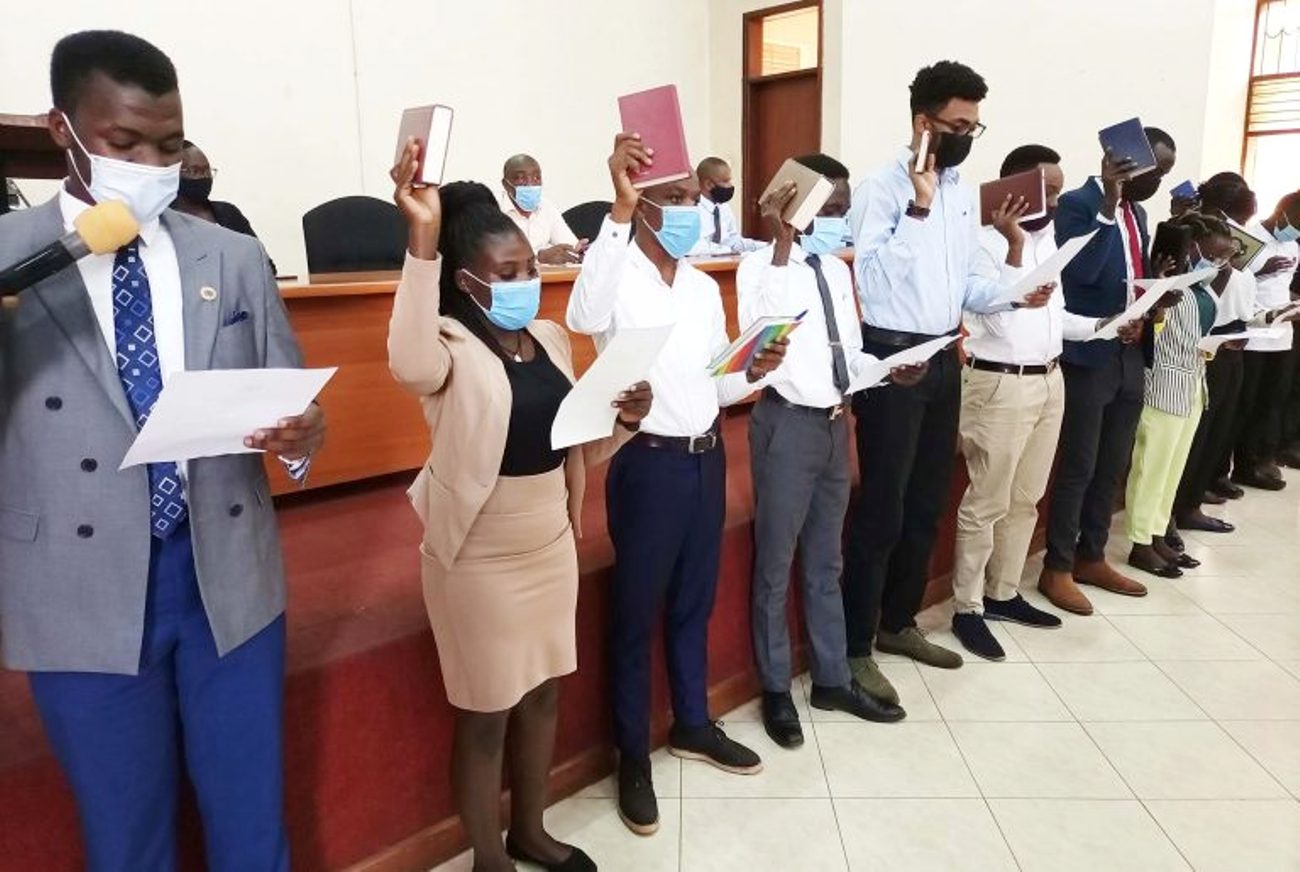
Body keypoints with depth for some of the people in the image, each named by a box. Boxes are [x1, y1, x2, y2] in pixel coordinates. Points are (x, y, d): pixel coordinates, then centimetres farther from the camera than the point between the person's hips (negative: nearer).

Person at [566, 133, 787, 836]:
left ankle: (692, 725, 38)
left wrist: (756, 371, -7)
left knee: (694, 602, 19)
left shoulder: (705, 289, 10)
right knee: (636, 612, 6)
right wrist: (618, 211, -41)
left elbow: (716, 387, 14)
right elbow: (583, 319, -35)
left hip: (707, 457, 7)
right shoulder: (616, 272, -10)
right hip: (648, 462, -6)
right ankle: (633, 757, 23)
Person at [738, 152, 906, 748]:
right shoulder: (761, 266, -11)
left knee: (826, 562, 19)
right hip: (787, 423, -7)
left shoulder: (838, 271, 11)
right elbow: (758, 333, -30)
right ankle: (775, 689, 26)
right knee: (775, 565, 7)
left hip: (835, 422, 7)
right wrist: (783, 244, -31)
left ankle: (832, 679, 35)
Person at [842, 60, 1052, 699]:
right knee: (881, 510, -3)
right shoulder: (882, 188, -10)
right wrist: (919, 208, -24)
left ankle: (899, 623, 32)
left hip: (944, 358, 8)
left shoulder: (963, 194, 13)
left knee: (926, 505, 15)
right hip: (892, 359, -8)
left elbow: (964, 284, 15)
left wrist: (1015, 293, -2)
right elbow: (873, 281, -22)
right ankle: (854, 648, 11)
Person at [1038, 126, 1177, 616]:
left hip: (1129, 355, 8)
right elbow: (1078, 274, -24)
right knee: (1078, 467, -2)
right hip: (1088, 356, -8)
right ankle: (1057, 568, 11)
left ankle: (1092, 558, 27)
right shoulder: (1078, 204, -10)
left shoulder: (1137, 213, 16)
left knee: (1113, 466, 14)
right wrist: (1108, 205, -26)